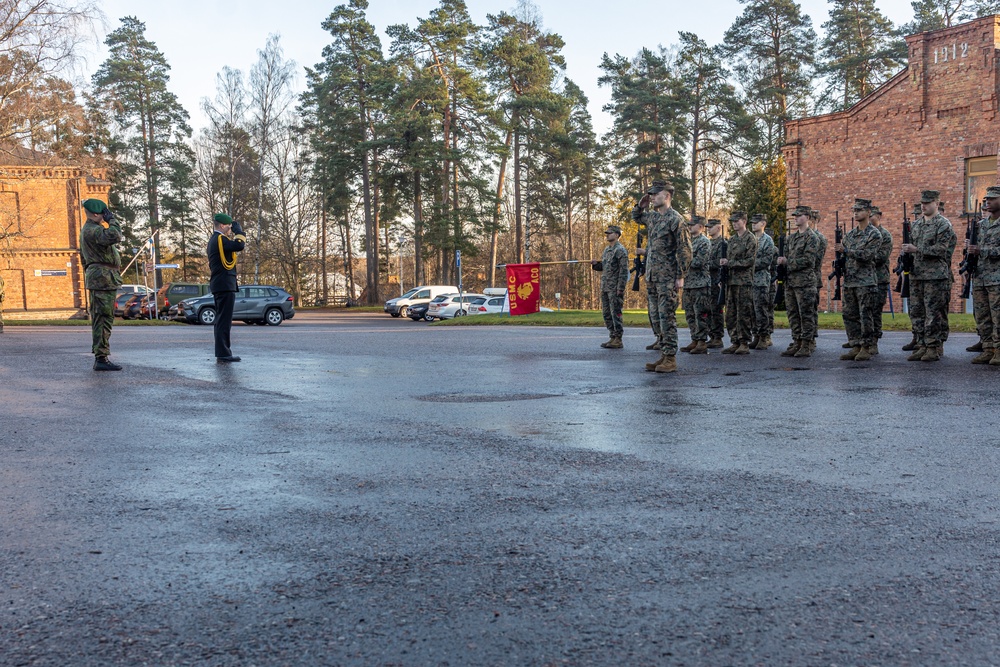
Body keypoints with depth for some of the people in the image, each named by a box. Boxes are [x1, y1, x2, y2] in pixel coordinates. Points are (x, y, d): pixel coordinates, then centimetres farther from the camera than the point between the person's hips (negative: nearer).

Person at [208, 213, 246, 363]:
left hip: (219, 285, 11)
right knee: (224, 320, -10)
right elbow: (239, 245, -25)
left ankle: (223, 352, 19)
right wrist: (237, 228, -12)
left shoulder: (214, 239, 18)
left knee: (221, 320, 13)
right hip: (225, 285, -11)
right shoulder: (220, 239, -13)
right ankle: (223, 354, -10)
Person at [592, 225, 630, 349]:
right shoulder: (607, 250, 17)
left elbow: (624, 271, -14)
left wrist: (620, 290, -19)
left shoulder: (620, 250, -10)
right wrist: (596, 264, 3)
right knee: (607, 314, 10)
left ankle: (618, 340, 0)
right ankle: (613, 337, 18)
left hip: (615, 288, -9)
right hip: (605, 287, 9)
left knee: (616, 313, -5)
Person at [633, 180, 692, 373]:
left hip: (667, 277, -8)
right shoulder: (652, 217, 13)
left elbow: (685, 250, -12)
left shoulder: (675, 219, -10)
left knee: (667, 317, -7)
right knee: (656, 317, 9)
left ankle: (671, 359, -3)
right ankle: (663, 355, 15)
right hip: (651, 276, 8)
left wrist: (680, 276, -15)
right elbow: (636, 216, 36)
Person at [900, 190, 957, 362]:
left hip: (935, 275, -7)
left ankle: (934, 348, 0)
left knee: (933, 313, -5)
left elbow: (940, 249, -15)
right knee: (916, 312, 7)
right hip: (916, 275, 7)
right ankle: (921, 346, 13)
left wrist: (916, 249, -20)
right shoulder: (916, 224, 15)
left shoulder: (943, 224, -6)